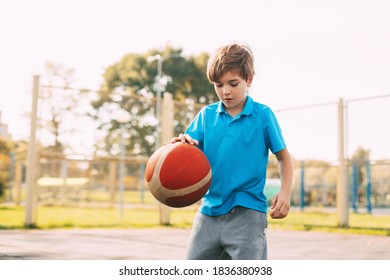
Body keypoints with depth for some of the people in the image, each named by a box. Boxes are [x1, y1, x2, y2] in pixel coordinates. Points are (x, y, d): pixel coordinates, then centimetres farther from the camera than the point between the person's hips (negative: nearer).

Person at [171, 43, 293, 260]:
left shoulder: (263, 115, -2)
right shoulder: (206, 115, 6)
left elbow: (284, 156, 5)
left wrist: (285, 192, -9)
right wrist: (181, 145, -24)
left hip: (247, 212, -4)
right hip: (209, 211, 4)